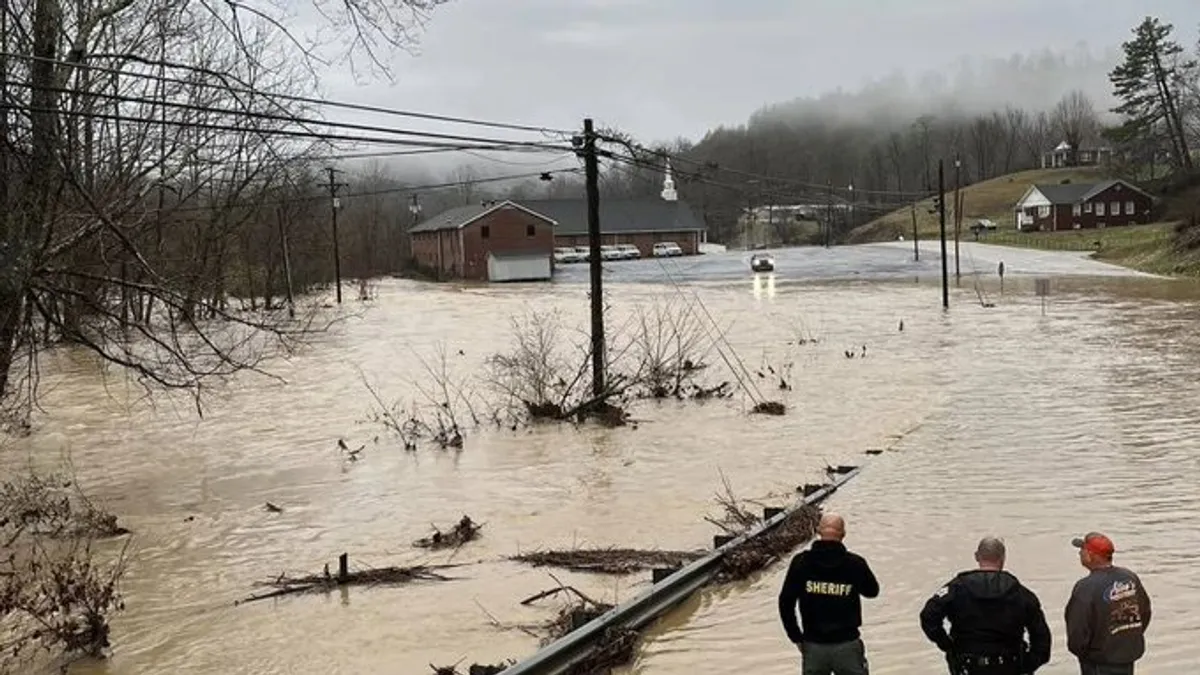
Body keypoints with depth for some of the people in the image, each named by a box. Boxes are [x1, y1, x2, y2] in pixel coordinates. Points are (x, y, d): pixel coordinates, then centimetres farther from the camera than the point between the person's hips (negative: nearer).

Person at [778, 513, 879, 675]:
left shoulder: (801, 562, -6)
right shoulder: (855, 564, -9)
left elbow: (786, 602, -2)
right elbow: (872, 591, 10)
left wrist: (796, 636, 8)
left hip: (813, 646, 2)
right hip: (847, 645, -1)